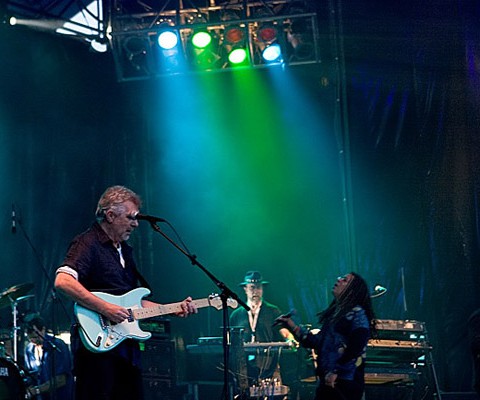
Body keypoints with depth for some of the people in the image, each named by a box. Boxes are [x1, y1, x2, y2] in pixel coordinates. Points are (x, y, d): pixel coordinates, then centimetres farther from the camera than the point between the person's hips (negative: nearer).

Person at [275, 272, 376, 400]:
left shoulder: (357, 314, -7)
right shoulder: (334, 313, 18)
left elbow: (356, 349, -18)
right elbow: (317, 342, 19)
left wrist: (336, 373, -19)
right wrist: (292, 326, 14)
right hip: (326, 381, 8)